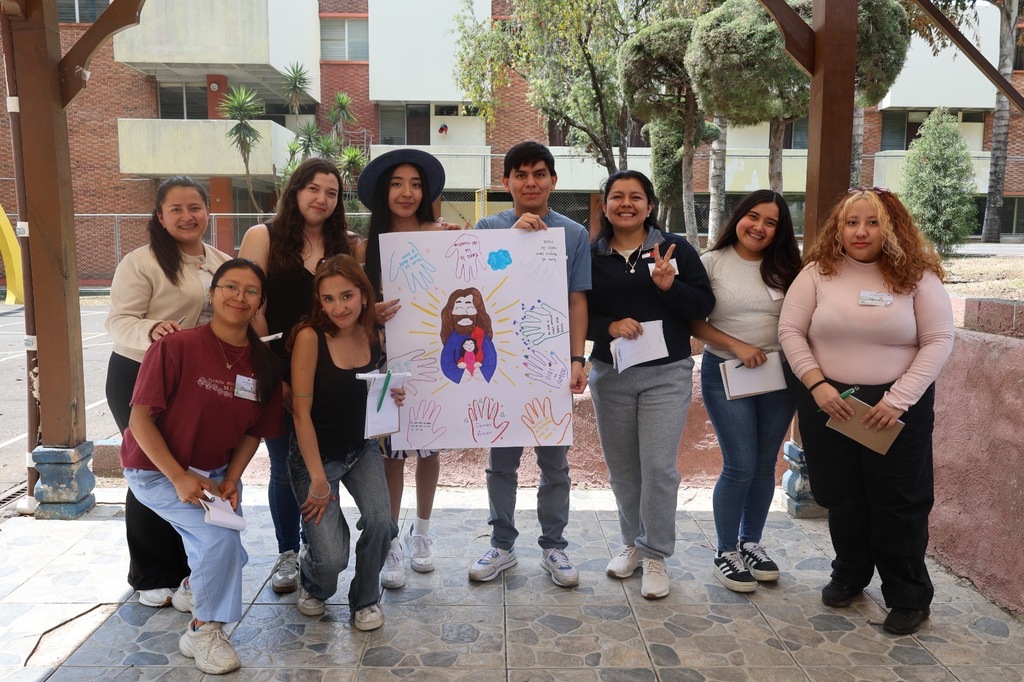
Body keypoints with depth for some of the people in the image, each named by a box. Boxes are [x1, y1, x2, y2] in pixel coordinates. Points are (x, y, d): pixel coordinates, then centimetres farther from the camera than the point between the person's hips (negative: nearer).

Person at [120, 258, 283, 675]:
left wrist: (231, 481, -14)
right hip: (156, 470, -6)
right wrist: (179, 478, -27)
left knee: (227, 557, 14)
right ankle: (203, 632, 0)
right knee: (219, 537, -24)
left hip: (214, 471, 6)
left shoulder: (263, 365, -9)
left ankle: (192, 586, 51)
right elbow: (141, 418, -22)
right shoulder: (176, 347, -24)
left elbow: (253, 431, -1)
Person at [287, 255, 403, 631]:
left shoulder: (374, 338, -3)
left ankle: (365, 599, 11)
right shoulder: (310, 337, -20)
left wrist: (391, 398, -7)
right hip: (315, 454, -4)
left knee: (380, 522, -20)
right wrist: (319, 481, -18)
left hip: (361, 448, 4)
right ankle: (313, 586, 26)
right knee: (331, 557, -14)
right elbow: (301, 412, -19)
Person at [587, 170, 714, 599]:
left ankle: (655, 555, 13)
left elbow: (704, 306, -3)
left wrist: (669, 286, -19)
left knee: (659, 466, -4)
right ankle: (633, 542, 31)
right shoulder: (590, 255, 2)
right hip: (609, 374, 2)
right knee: (621, 466, 11)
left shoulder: (675, 249, -1)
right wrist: (609, 325, -17)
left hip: (666, 374, -2)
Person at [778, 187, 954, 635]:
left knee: (898, 502, 6)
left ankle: (909, 597, 23)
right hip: (828, 401, 2)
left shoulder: (916, 274, -3)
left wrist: (899, 399, -15)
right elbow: (790, 331, -1)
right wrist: (816, 384, -13)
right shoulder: (817, 272, 0)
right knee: (842, 497, 14)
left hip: (897, 406, -1)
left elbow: (938, 341, -6)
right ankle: (849, 575, 35)